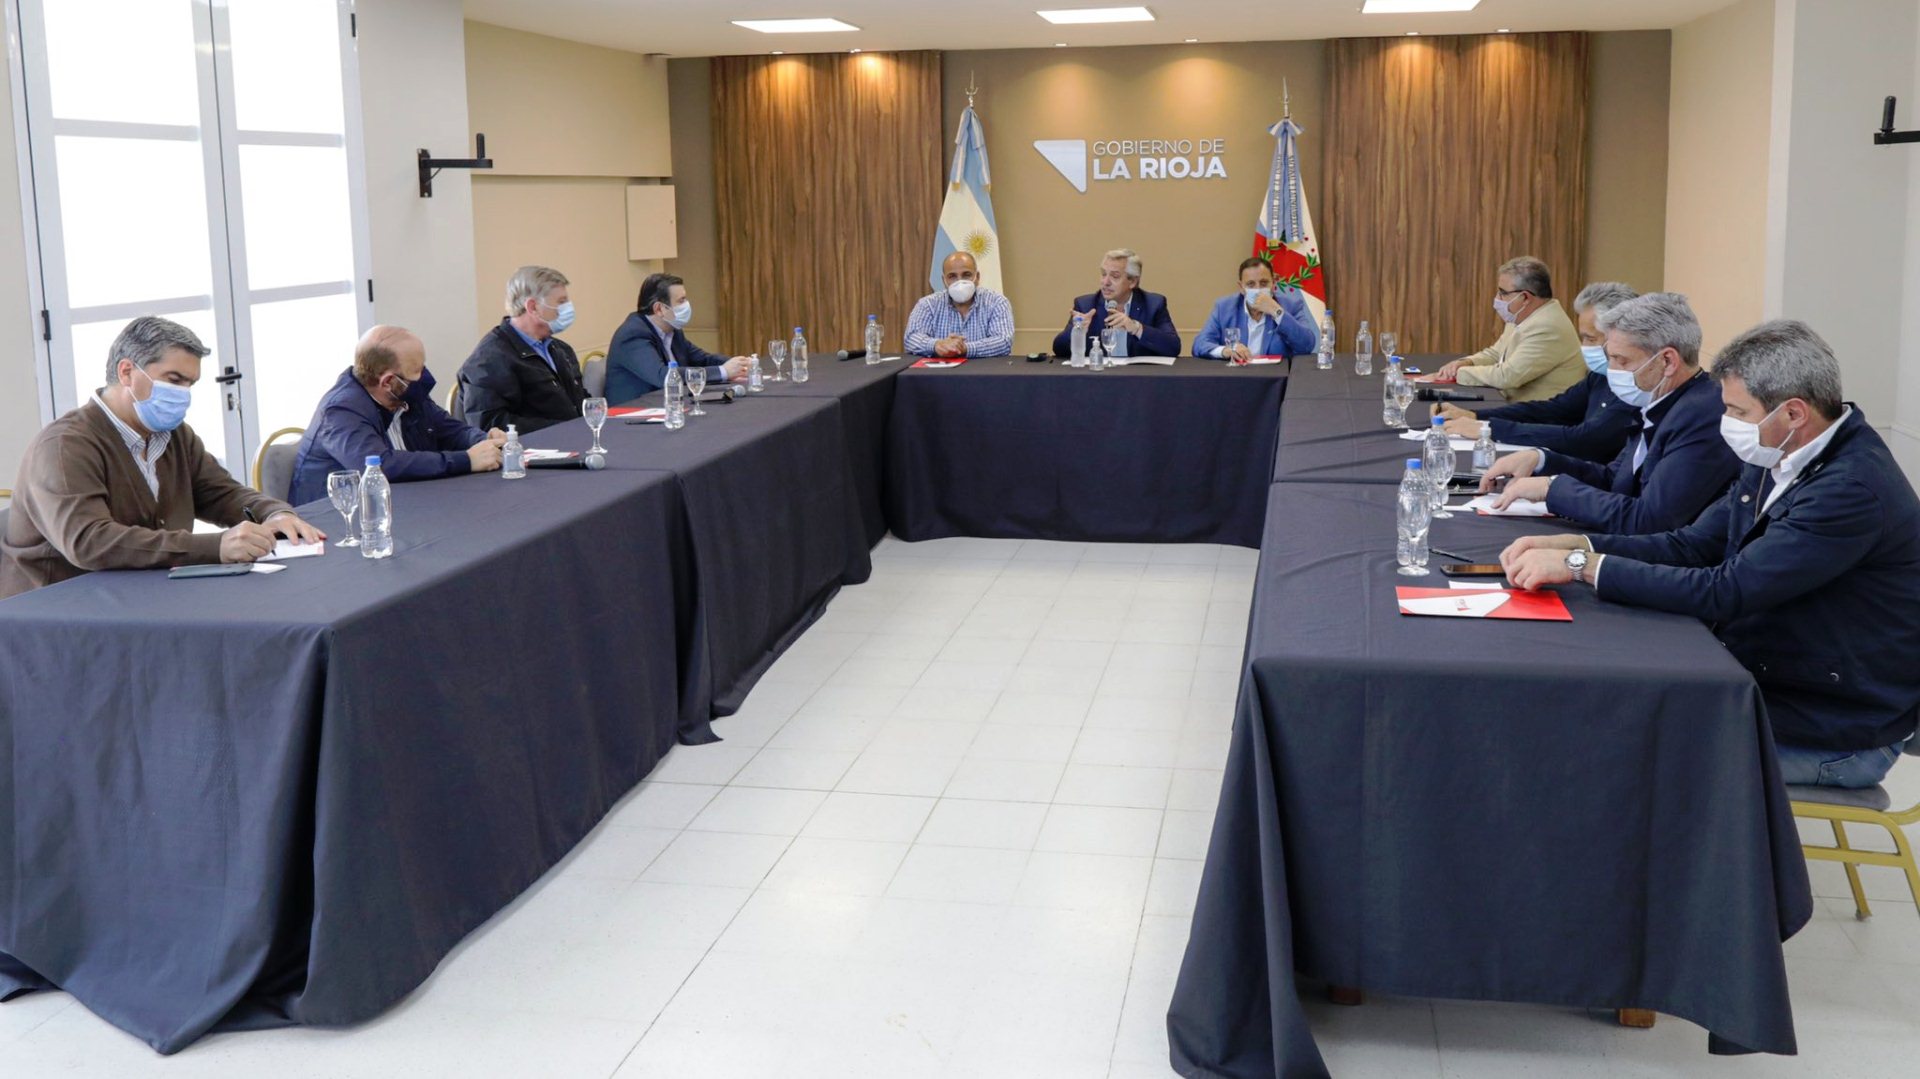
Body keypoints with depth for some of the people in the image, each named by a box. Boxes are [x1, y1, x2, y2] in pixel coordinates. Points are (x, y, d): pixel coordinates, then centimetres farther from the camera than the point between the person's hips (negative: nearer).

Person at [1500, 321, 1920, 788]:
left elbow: (1723, 592, -29)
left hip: (1836, 732, -8)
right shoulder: (1778, 458, 4)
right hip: (1765, 680, 8)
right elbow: (1693, 545, 6)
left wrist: (1580, 564, -26)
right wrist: (1570, 545, -7)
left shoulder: (1853, 488, -26)